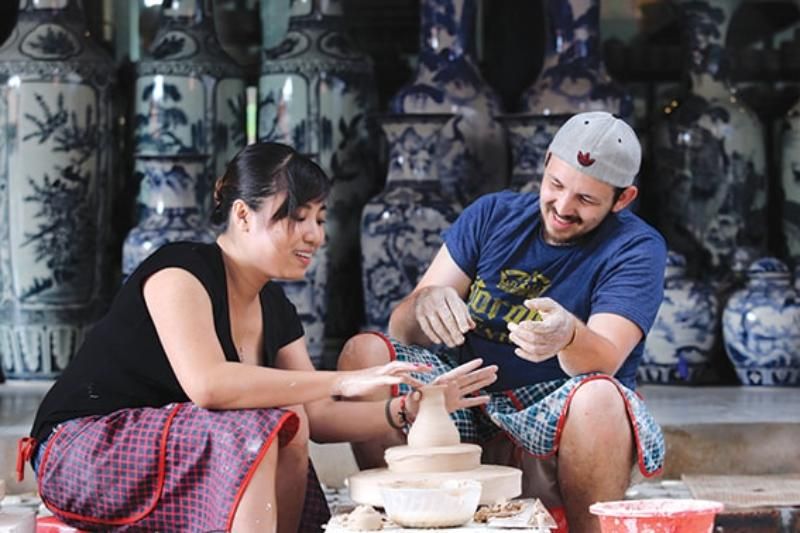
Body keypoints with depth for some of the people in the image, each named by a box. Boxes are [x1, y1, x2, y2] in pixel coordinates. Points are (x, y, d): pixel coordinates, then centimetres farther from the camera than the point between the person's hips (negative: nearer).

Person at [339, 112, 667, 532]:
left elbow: (604, 363, -23)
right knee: (363, 355, -17)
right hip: (470, 402, 4)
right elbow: (400, 328, -2)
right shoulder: (493, 215, 4)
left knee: (598, 397, -36)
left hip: (559, 421, -3)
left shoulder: (637, 249, -6)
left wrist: (569, 335, -47)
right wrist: (425, 303, -27)